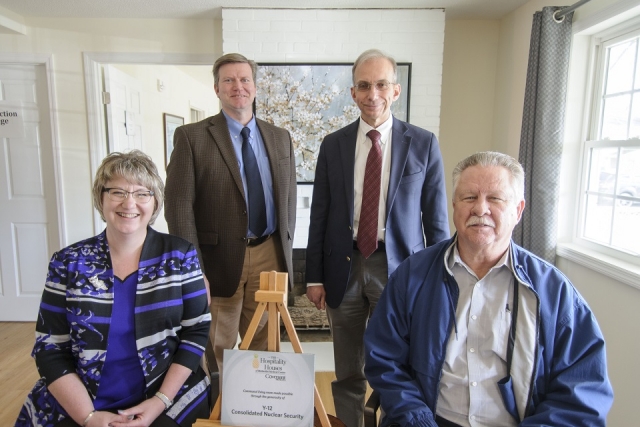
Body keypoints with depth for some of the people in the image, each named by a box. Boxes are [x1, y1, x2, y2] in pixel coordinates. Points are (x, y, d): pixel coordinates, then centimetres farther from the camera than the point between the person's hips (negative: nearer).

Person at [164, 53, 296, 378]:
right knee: (218, 350, 10)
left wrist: (285, 253, 8)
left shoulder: (280, 138, 9)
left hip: (269, 256, 3)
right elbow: (179, 207, -7)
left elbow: (289, 201, 12)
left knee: (264, 346, 14)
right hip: (219, 258, -3)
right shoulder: (191, 136, -3)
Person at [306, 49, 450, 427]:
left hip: (399, 267, -1)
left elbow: (436, 217, 0)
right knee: (347, 372, 16)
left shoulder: (423, 143, -1)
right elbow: (320, 215, 5)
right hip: (344, 267, 2)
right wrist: (315, 276, 3)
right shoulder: (333, 145, 4)